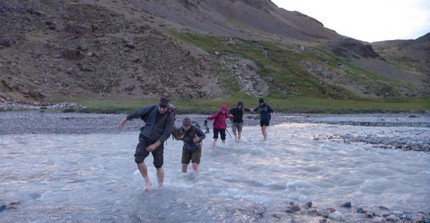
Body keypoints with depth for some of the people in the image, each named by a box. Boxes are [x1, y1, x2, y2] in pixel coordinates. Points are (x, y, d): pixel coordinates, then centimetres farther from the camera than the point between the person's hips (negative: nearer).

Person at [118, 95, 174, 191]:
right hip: (145, 138, 3)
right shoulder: (152, 108, -6)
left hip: (158, 142, -2)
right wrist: (125, 120, 16)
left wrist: (155, 145, -21)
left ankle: (160, 186, 24)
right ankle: (147, 181, 7)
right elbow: (138, 113, 7)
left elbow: (167, 133, -16)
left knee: (158, 166, 2)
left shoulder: (169, 116, -14)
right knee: (138, 159, -13)